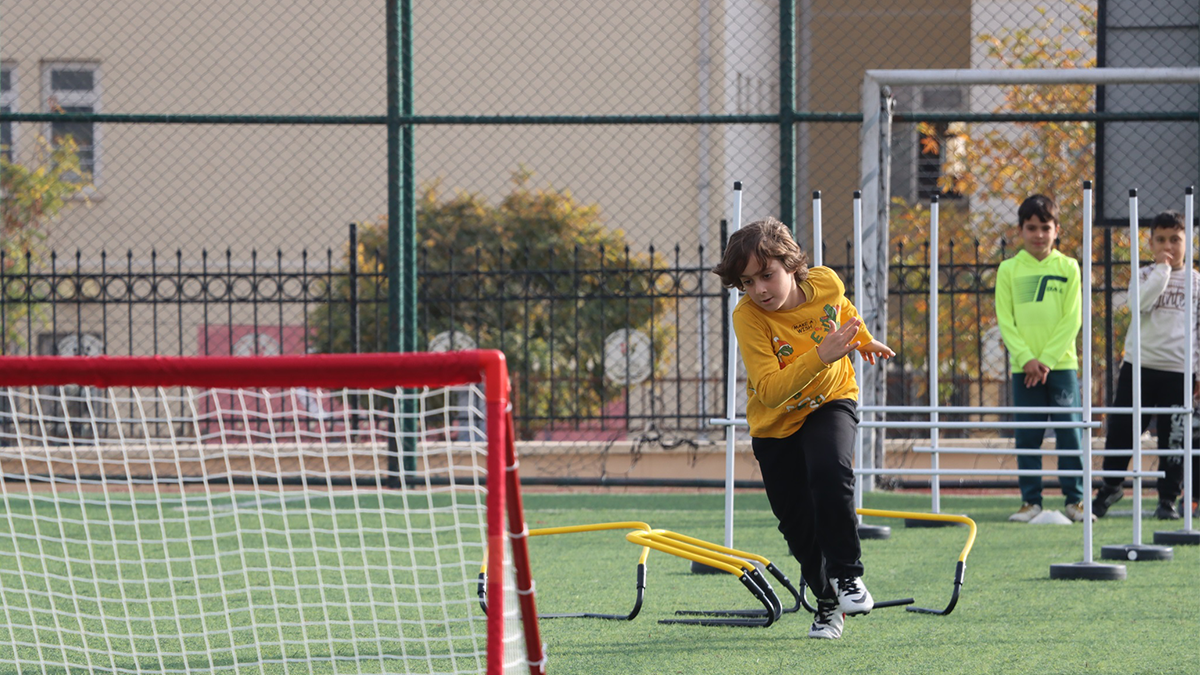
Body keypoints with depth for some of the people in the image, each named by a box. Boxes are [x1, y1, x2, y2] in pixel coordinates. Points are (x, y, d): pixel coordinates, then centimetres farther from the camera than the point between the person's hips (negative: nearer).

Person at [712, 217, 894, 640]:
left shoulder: (827, 284, -18)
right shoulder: (748, 317, -27)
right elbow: (768, 390, -36)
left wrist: (862, 339, 14)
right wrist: (820, 357, -45)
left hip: (831, 403, 0)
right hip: (776, 426, 0)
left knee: (829, 471, -30)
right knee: (798, 524, 3)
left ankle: (848, 575, -15)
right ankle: (828, 603, 26)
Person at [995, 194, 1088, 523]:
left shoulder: (1068, 268, 3)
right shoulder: (1009, 270, 5)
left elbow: (1072, 319, -2)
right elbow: (1004, 320, 1)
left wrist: (1047, 360, -10)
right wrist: (1026, 359, -10)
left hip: (1061, 363, -1)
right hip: (1023, 366, 1)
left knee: (1069, 433, -2)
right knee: (1027, 435, 1)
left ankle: (1075, 499, 4)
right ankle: (1031, 500, 7)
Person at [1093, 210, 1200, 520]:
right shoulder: (1145, 276, 5)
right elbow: (1142, 302, -17)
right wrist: (1162, 268, -14)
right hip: (1139, 366, 0)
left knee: (1174, 437, 0)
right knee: (1121, 429, 3)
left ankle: (1168, 498, 10)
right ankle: (1111, 486, 20)